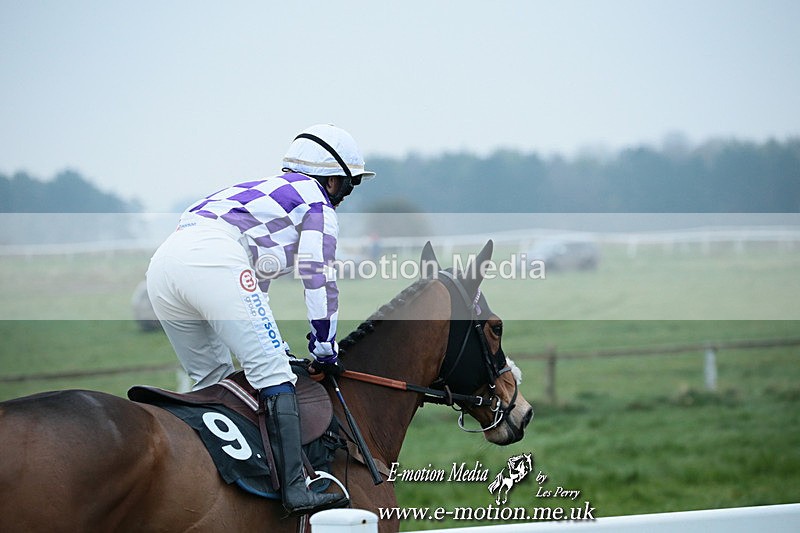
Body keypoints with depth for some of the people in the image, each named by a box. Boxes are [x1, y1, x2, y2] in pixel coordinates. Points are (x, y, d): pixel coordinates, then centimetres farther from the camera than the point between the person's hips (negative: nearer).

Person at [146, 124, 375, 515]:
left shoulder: (266, 192, 40)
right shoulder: (317, 204, 16)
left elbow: (255, 280, 44)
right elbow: (319, 280, 8)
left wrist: (275, 346, 43)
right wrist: (324, 351, 15)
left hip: (164, 262, 8)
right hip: (213, 259, -8)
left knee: (213, 379, 21)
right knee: (272, 372, -10)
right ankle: (295, 489, -20)